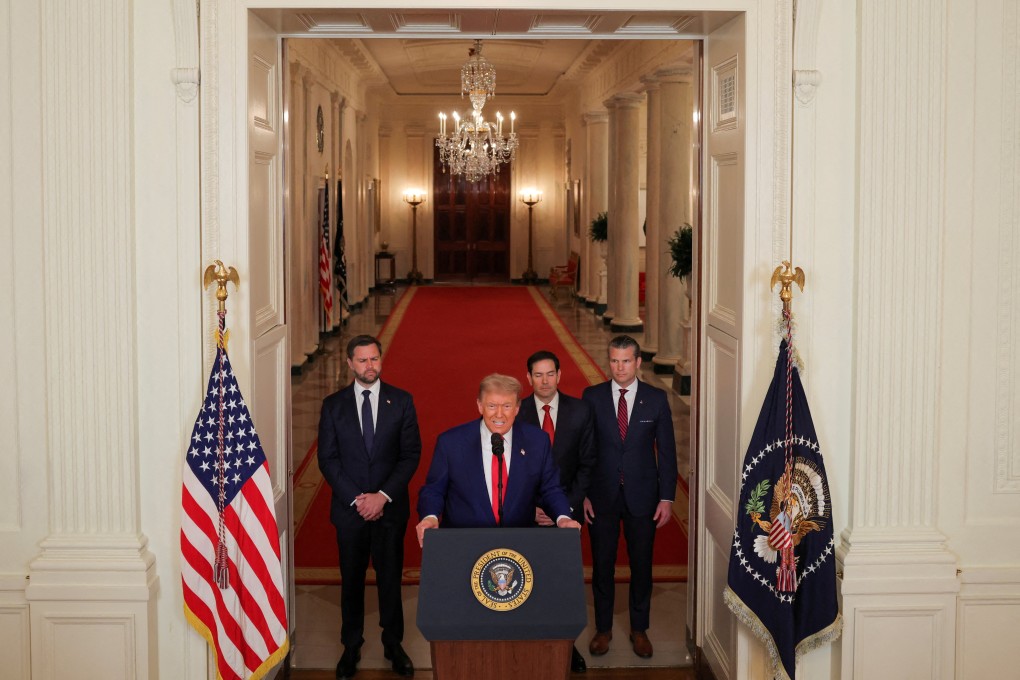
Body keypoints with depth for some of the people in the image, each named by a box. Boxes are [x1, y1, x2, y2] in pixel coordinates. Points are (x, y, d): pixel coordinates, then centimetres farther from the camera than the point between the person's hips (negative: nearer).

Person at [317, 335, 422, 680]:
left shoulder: (401, 401, 0)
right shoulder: (333, 405, 1)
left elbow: (411, 453, -3)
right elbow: (327, 458, -1)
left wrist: (383, 495, -12)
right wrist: (356, 498, -11)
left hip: (390, 508, 0)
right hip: (349, 508, 0)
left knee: (390, 578, 8)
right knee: (352, 580, 9)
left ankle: (393, 644, 22)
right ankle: (351, 647, 22)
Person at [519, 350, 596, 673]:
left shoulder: (580, 410, -1)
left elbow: (586, 462, 1)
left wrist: (568, 506, -8)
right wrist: (530, 507, -8)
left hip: (568, 507, 1)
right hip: (526, 510, -1)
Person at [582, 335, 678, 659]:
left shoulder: (656, 399, -3)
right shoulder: (592, 397, -3)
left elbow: (666, 451, 0)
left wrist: (667, 497, -4)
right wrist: (582, 494, -4)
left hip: (642, 497, 0)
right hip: (602, 496, 0)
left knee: (641, 566, 10)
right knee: (602, 566, 10)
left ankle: (639, 629, 27)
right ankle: (603, 628, 26)